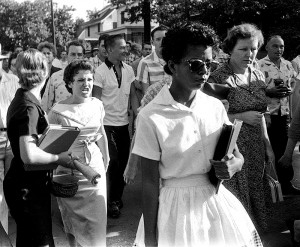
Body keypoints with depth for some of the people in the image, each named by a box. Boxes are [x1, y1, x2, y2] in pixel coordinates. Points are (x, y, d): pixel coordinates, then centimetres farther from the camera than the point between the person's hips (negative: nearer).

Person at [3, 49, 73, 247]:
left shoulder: (21, 100, 8)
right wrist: (59, 158, -16)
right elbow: (29, 156, -31)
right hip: (27, 188, -9)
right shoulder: (29, 107, -22)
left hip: (30, 184, 10)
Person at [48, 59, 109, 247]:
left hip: (95, 166, 2)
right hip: (69, 168, -2)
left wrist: (106, 160, 19)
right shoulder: (58, 111, -14)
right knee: (71, 216, 15)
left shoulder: (98, 105, -3)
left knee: (97, 216, 4)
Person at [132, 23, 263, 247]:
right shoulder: (151, 117, -15)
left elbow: (237, 156, 8)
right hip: (177, 208, -4)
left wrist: (232, 165, -16)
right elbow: (150, 182, -11)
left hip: (219, 203, 4)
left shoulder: (215, 107, -3)